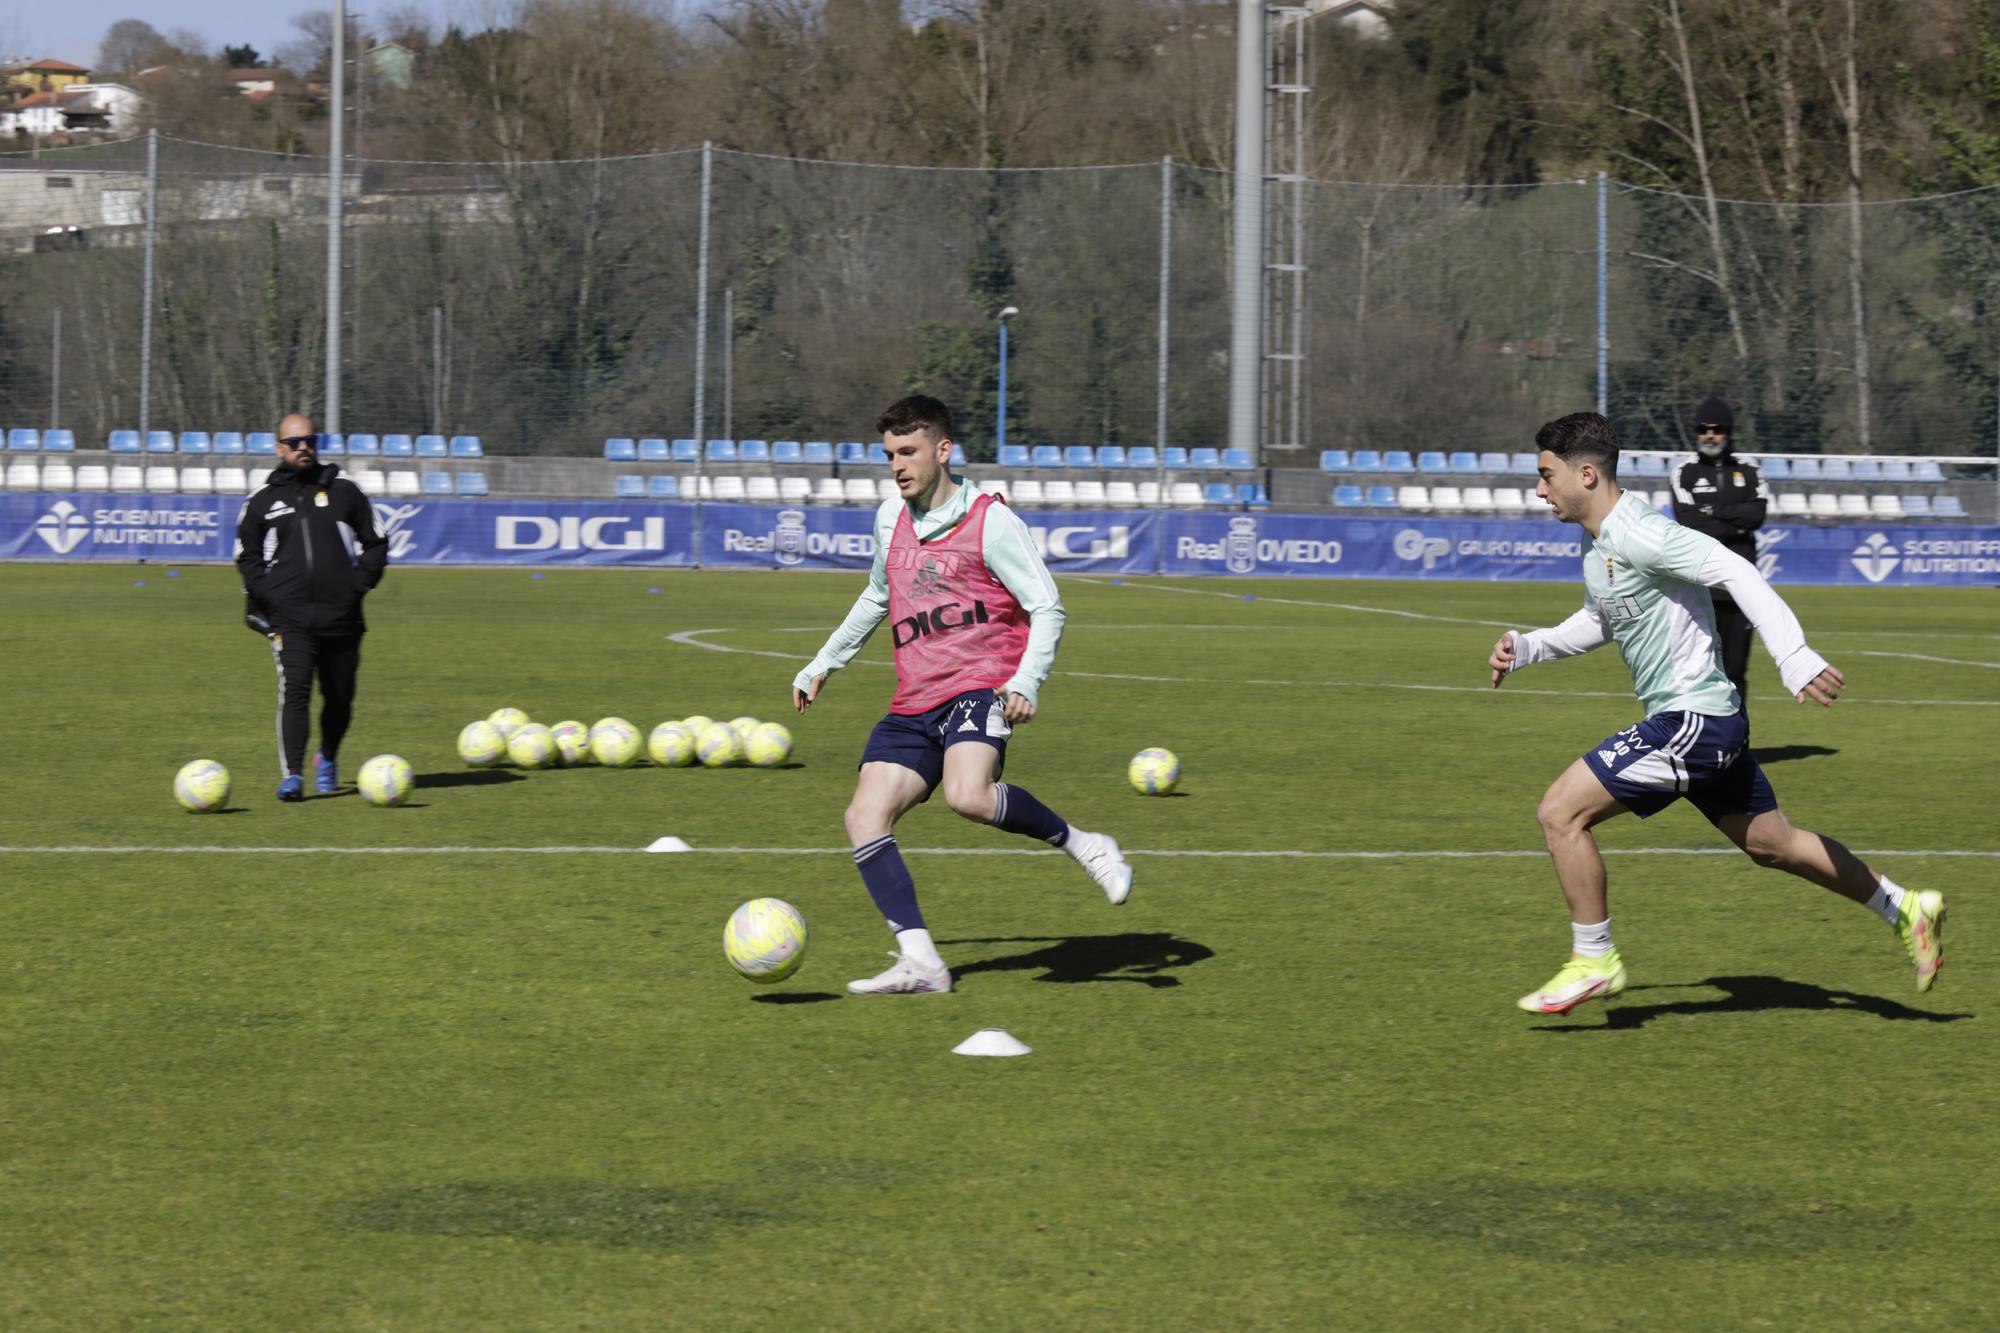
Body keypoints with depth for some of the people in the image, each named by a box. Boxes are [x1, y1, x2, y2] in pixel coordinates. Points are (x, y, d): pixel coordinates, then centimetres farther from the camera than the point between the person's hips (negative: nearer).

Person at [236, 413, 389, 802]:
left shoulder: (344, 492, 10)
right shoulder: (263, 501, 9)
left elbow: (375, 544, 14)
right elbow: (246, 555, 16)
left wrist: (358, 585, -1)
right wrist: (267, 594, 1)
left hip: (341, 617, 2)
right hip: (288, 619, -2)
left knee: (340, 698, 9)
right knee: (294, 689, -19)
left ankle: (328, 758, 37)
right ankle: (291, 776, -23)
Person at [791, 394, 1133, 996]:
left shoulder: (990, 522, -4)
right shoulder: (891, 518, 16)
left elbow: (1046, 608, -5)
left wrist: (1026, 682, -20)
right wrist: (822, 665, 35)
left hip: (978, 685, -7)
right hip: (914, 703, 7)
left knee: (967, 795, -34)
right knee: (864, 817, -12)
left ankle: (1081, 845, -10)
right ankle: (921, 962, -15)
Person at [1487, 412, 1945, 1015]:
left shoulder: (1638, 535, -19)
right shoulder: (1597, 548, 12)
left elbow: (1735, 572, -27)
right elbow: (1597, 623, 31)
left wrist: (1795, 658, -36)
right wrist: (1524, 647, 16)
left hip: (1691, 721, -10)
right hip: (1706, 724, 10)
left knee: (1560, 810, -10)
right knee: (1772, 843, 18)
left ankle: (1594, 960, 0)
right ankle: (1907, 909, 27)